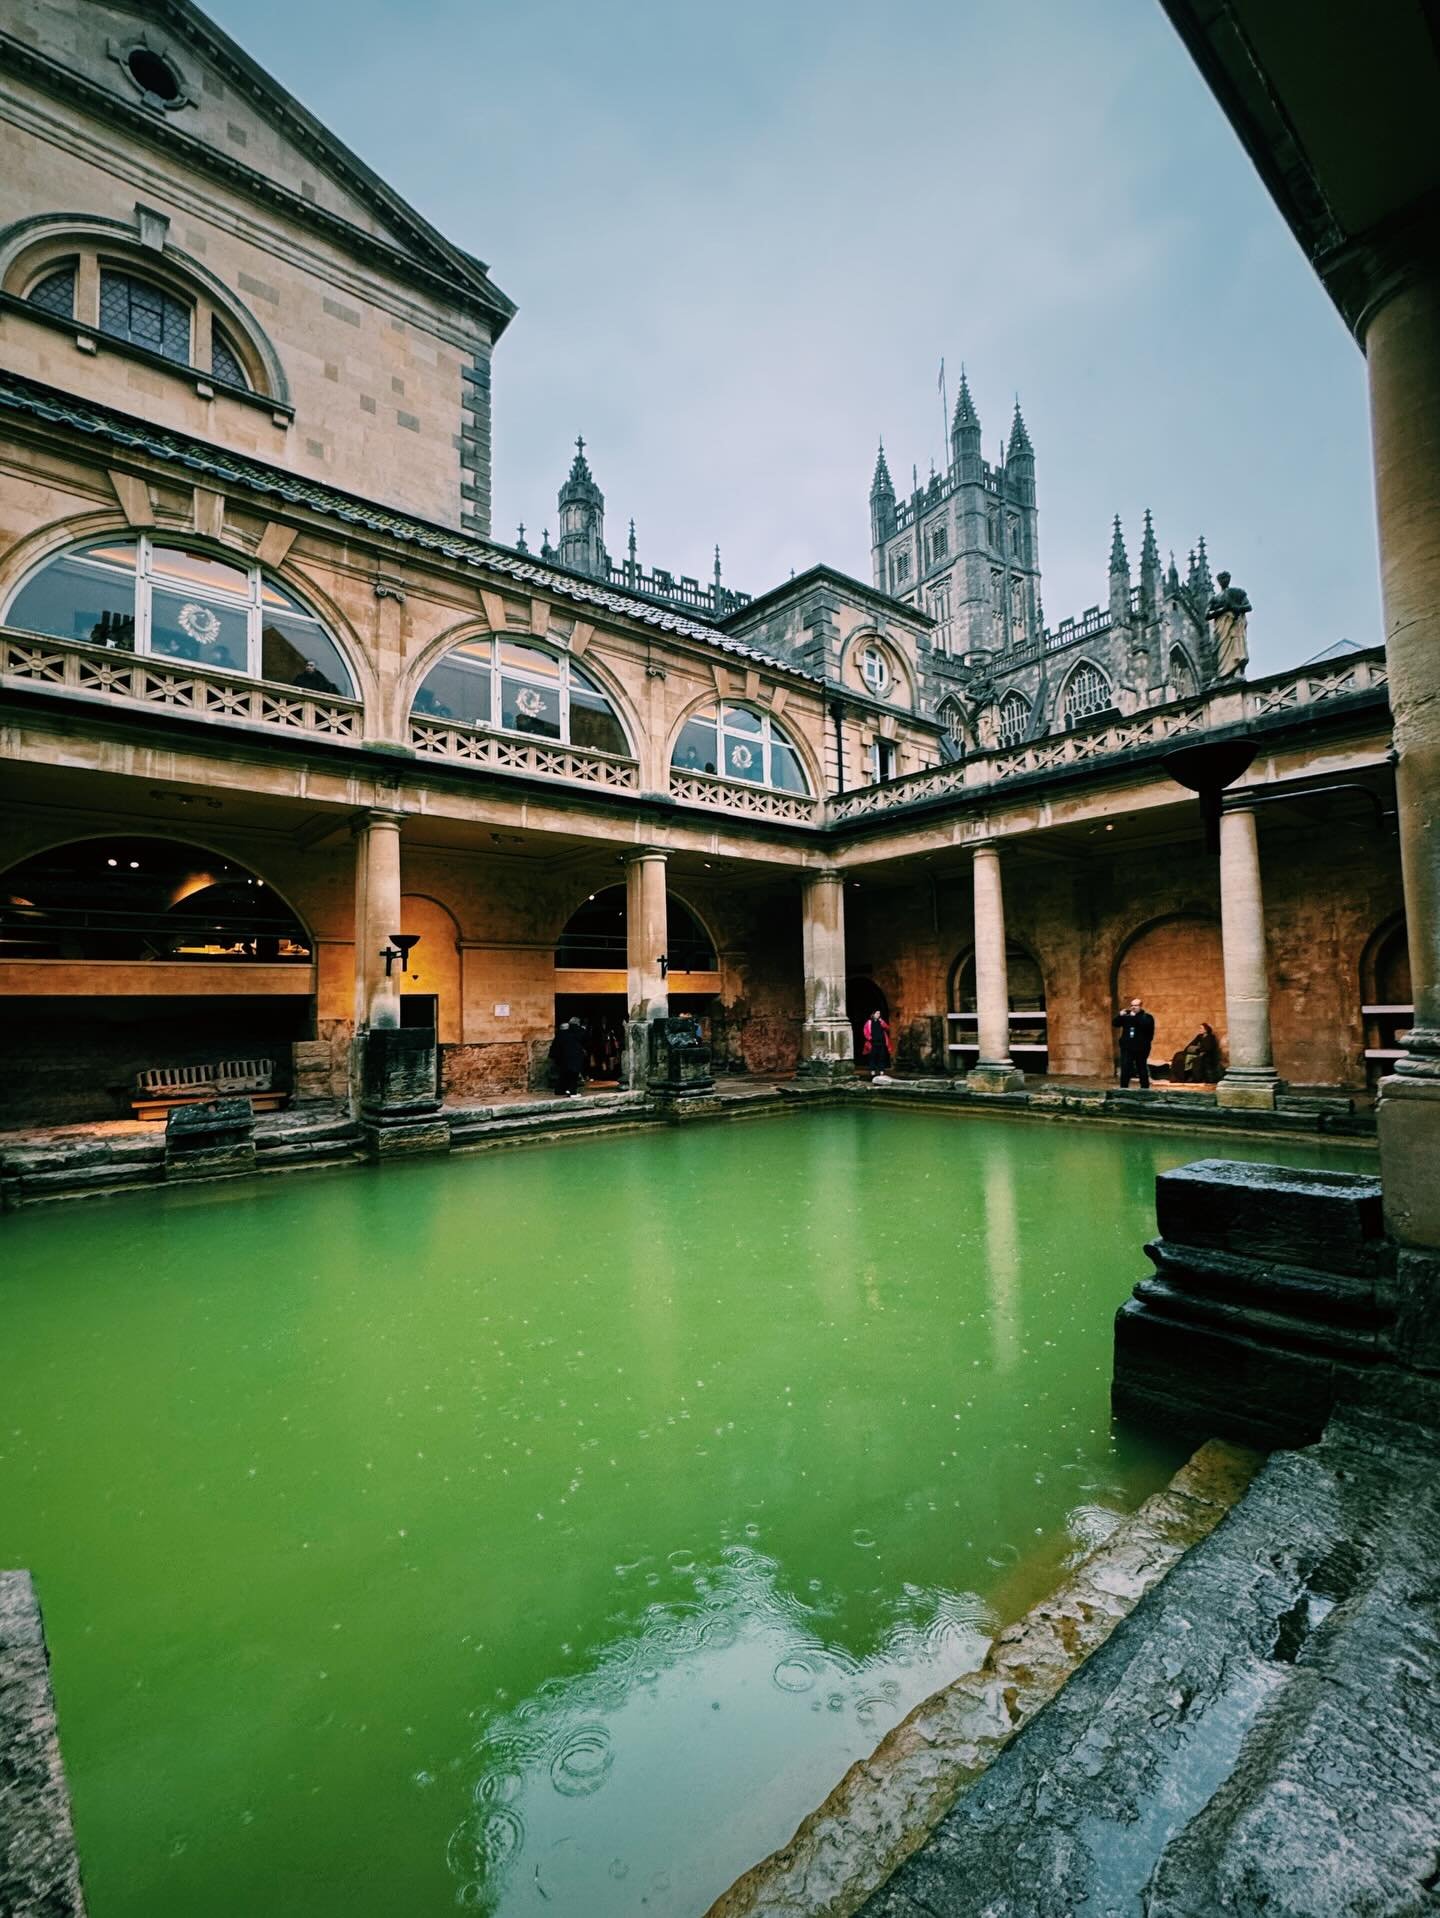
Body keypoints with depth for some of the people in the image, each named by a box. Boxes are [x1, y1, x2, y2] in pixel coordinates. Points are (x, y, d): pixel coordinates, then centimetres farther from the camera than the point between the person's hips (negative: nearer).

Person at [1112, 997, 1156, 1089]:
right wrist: (1120, 1015, -12)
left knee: (1142, 1069, 5)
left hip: (1141, 1048, -3)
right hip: (1127, 1047, 3)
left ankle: (1144, 1088, 15)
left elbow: (1145, 1024, -23)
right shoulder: (1126, 1016, 11)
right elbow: (1114, 1023, 4)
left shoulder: (1146, 1017, -1)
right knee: (1125, 1070, 0)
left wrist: (1135, 1016, -23)